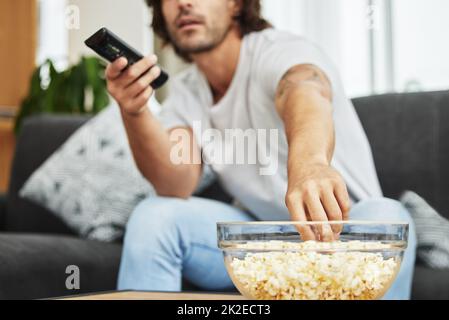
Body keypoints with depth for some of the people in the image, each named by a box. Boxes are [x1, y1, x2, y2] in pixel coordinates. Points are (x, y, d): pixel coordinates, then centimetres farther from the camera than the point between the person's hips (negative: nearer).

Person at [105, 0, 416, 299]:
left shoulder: (279, 51, -16)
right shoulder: (184, 92, 1)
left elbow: (303, 90, -42)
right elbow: (176, 187, -14)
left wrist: (309, 160, -66)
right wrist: (134, 112, -32)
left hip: (339, 230, -3)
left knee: (383, 216, -35)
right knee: (154, 215, -19)